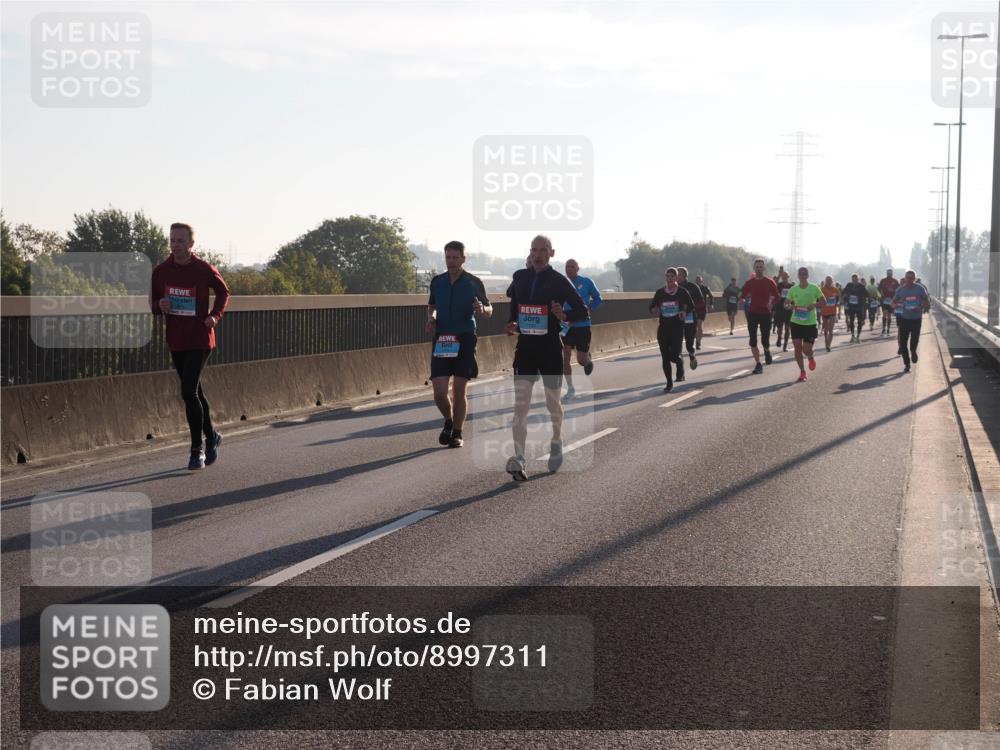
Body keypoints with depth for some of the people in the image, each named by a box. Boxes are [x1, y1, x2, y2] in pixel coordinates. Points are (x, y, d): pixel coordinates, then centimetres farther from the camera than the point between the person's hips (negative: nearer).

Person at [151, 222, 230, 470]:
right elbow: (152, 303, 10)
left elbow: (223, 292, 9)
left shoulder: (205, 270, -8)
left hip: (200, 340, -4)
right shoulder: (161, 271, 0)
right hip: (175, 341, 5)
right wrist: (159, 306, -14)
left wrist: (215, 315, -7)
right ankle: (211, 436, 36)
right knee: (194, 392, 16)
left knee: (189, 392, -14)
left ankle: (197, 449, -4)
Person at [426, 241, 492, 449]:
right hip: (441, 339, 2)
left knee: (459, 390, -1)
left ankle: (457, 433, 14)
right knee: (439, 391, -4)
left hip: (464, 339, -2)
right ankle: (448, 422, 24)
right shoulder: (437, 282, 7)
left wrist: (482, 310, -18)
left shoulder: (474, 283, -1)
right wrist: (431, 317, 2)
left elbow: (489, 310, 6)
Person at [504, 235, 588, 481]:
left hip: (550, 347, -2)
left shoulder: (559, 281, -4)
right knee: (520, 403, -10)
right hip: (525, 347, 2)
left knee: (553, 402, 13)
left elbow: (583, 311, -1)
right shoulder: (520, 278, 7)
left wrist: (564, 315, -20)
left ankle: (556, 444, 40)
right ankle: (518, 459, -18)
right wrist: (511, 324, 3)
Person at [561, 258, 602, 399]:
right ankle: (570, 389, 5)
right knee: (565, 358, -7)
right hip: (566, 326, 2)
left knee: (581, 360, 3)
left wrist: (588, 310, -11)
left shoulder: (587, 282, -3)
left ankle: (589, 358, 41)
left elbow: (598, 299, 5)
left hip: (583, 325, -2)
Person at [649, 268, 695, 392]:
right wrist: (655, 310, -13)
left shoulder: (682, 292, -1)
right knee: (665, 357, 0)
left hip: (677, 327, -3)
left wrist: (685, 312, -12)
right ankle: (669, 383, 12)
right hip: (663, 327, 3)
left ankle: (680, 364, 27)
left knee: (674, 356, -11)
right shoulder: (660, 292, 5)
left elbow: (691, 306, 7)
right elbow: (652, 306, 10)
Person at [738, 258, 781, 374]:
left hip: (765, 314, -3)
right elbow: (742, 295, 12)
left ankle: (767, 351, 34)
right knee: (753, 341, -3)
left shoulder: (769, 282, -2)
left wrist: (771, 301, -21)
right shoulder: (750, 282, 7)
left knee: (765, 340, -2)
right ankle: (758, 364, 4)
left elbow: (778, 297, -3)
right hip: (752, 313, 3)